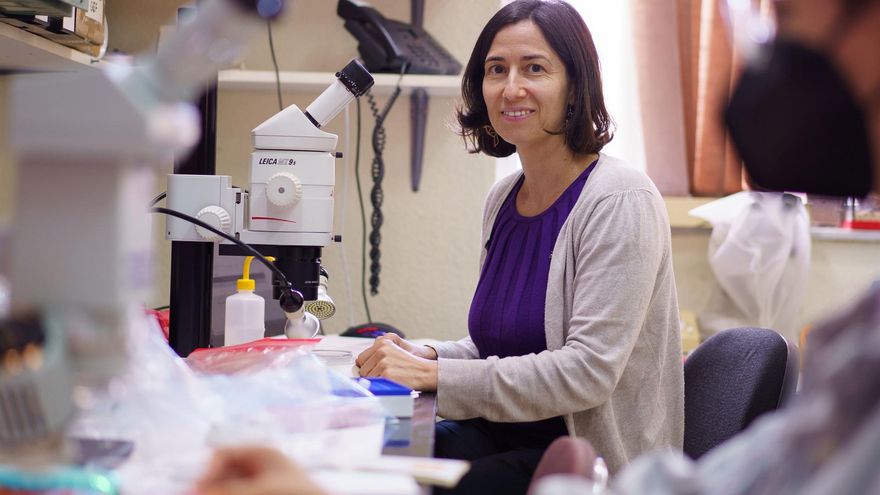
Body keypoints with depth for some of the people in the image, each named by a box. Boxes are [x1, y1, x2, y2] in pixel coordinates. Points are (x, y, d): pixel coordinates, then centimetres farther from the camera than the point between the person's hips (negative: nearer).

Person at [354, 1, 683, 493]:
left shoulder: (620, 201, -14)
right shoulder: (503, 198, 9)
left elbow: (587, 370, -22)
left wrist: (435, 376, -23)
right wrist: (427, 355, -3)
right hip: (502, 437, 6)